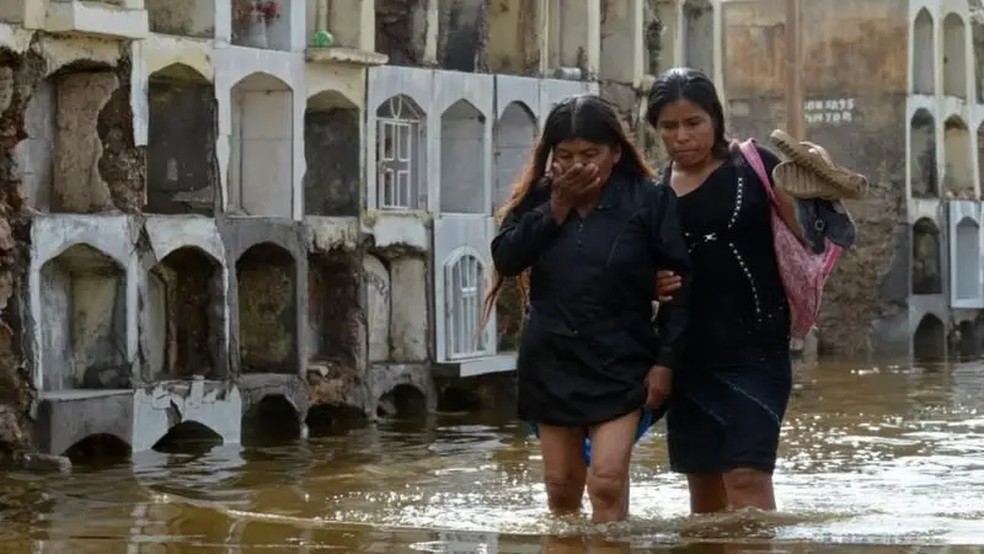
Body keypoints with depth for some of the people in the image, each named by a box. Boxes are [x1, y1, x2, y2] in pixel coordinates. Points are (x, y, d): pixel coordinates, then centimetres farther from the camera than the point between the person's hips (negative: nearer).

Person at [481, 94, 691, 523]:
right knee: (561, 485, 10)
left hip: (619, 363, -4)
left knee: (607, 480, -15)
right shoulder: (538, 198, 5)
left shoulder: (649, 200, -6)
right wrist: (556, 209, -15)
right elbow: (505, 259, -9)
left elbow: (681, 281, -6)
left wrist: (665, 360, -10)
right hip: (551, 361, 4)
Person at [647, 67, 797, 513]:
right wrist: (652, 285, -7)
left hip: (755, 348, -5)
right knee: (703, 485, 12)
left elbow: (804, 236, -6)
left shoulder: (753, 166, -4)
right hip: (689, 351, 5)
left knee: (747, 477, -15)